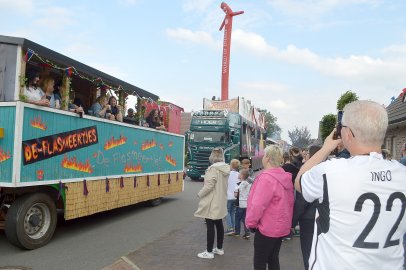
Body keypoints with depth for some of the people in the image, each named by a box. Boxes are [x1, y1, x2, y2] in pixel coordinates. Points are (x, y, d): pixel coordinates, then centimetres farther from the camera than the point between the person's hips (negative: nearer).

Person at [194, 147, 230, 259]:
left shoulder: (213, 168, -20)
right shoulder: (225, 168, 3)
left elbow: (209, 185, -22)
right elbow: (222, 185, 8)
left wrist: (200, 194, -8)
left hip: (211, 202, -8)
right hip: (220, 201, 8)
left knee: (210, 226, 0)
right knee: (219, 224, 17)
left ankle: (209, 252, 8)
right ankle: (219, 248, 29)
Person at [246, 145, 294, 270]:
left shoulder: (266, 177, -23)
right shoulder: (285, 177, 3)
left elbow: (258, 204, -24)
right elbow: (289, 202, 10)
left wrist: (251, 222, -10)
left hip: (267, 227, -8)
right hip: (281, 226, 8)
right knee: (273, 259, 19)